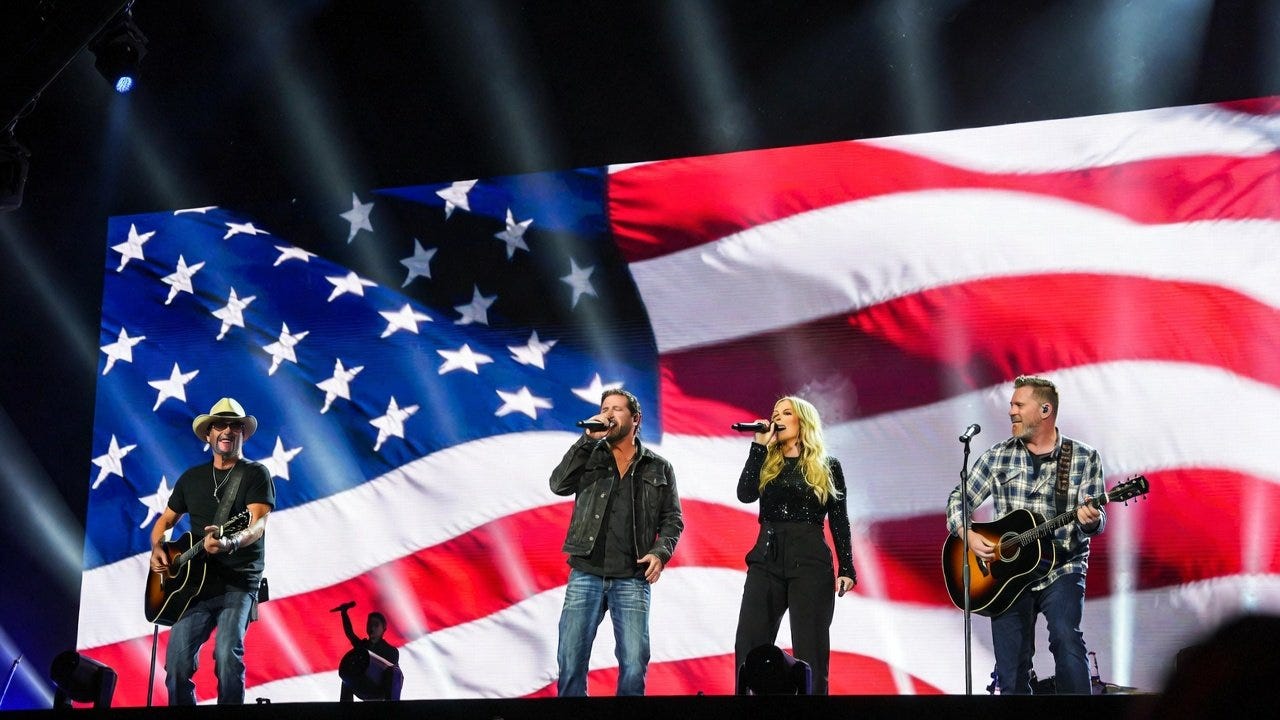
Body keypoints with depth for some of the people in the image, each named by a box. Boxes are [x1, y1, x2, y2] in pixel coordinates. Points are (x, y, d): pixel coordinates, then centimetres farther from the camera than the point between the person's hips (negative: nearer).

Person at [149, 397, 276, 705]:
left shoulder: (255, 474, 0)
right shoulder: (191, 477, 16)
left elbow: (257, 524, -15)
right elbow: (165, 520, 26)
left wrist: (230, 544, -37)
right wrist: (157, 548, 3)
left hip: (239, 582, -4)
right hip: (194, 583, 4)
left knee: (227, 653, -23)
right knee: (177, 659, -8)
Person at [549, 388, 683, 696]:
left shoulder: (659, 468, 10)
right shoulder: (589, 456, 11)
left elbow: (673, 519, 10)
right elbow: (559, 484, -6)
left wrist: (660, 552, -9)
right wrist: (588, 438, -10)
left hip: (632, 580, 0)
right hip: (585, 575, 1)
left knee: (634, 665, -3)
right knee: (570, 661, 0)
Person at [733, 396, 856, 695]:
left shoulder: (827, 467, 7)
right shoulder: (767, 463, 13)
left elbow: (839, 521, 6)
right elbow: (745, 494, -6)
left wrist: (846, 568, -1)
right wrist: (759, 445, -3)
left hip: (810, 562, -3)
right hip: (765, 560, 3)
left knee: (810, 650, -1)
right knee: (748, 648, -3)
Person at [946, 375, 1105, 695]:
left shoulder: (1084, 458, 1)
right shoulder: (997, 457, 6)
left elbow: (1094, 519, -3)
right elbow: (959, 499, 10)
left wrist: (1090, 521, -27)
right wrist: (968, 535, -9)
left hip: (1061, 570, -2)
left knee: (1066, 638, -28)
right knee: (1011, 674, 2)